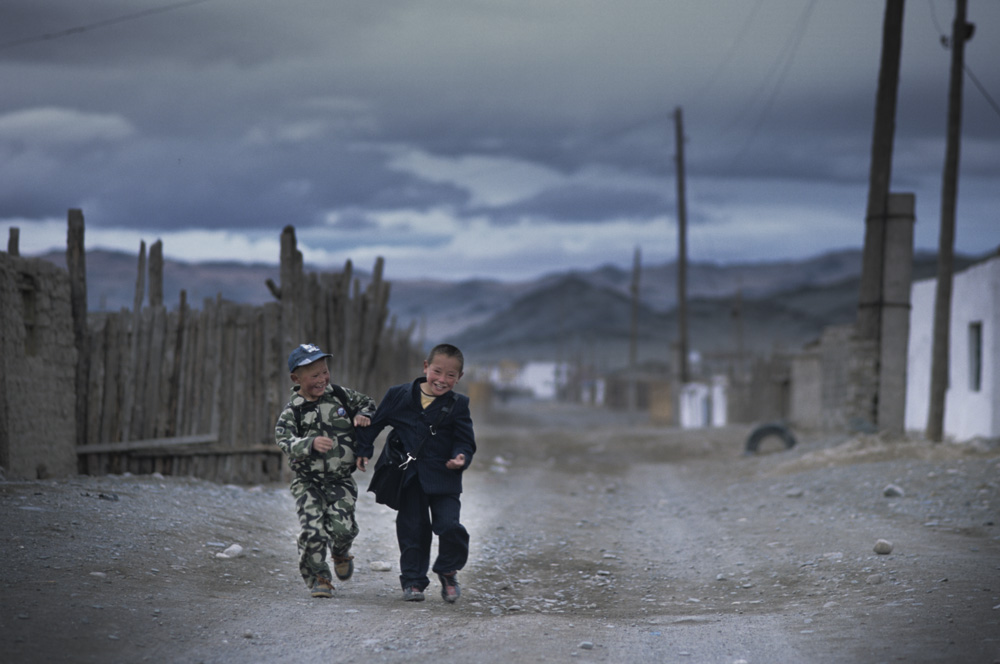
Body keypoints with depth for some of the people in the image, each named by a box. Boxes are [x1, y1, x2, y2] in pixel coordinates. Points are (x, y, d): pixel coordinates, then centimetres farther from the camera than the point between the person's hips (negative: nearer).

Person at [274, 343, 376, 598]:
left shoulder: (340, 395, 3)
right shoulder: (293, 410, -6)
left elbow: (367, 403, 21)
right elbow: (285, 440, -20)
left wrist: (364, 415, -2)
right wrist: (311, 443, -36)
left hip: (341, 481, 1)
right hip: (308, 483, -1)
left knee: (342, 527, -13)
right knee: (312, 530, -14)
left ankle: (340, 553, 24)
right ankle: (318, 578, 7)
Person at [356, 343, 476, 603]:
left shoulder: (458, 405, -1)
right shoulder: (399, 396, 1)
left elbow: (465, 441, 1)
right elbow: (375, 423, 11)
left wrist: (461, 458, -18)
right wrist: (364, 450, 10)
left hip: (442, 478, -1)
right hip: (409, 478, 1)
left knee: (449, 526, -13)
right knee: (412, 530, 5)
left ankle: (448, 571, 12)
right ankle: (413, 581, 18)